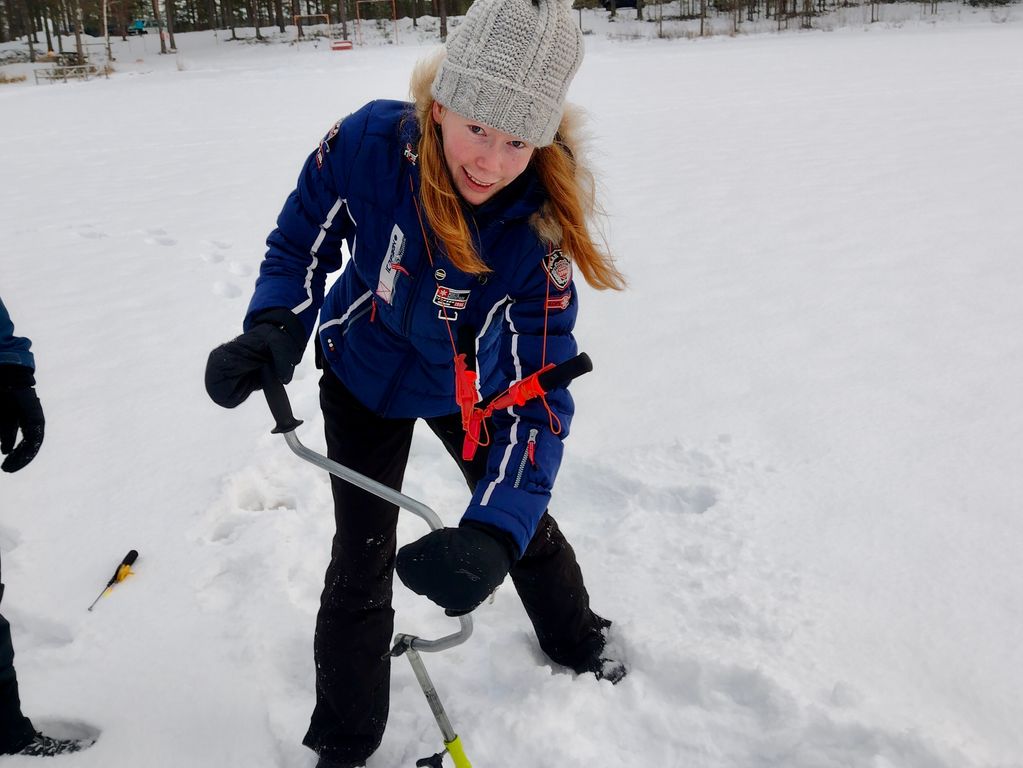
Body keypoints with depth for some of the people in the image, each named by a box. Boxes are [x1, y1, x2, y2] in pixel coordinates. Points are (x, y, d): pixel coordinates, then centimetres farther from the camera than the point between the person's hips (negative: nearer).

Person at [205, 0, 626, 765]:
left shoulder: (537, 227, -34)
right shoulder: (364, 143, -32)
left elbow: (539, 395, -36)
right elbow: (301, 245, -13)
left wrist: (493, 533, -50)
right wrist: (274, 330, -34)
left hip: (469, 385, 0)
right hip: (363, 376, 0)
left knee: (524, 521, 19)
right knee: (362, 561, 5)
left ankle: (577, 642, 52)